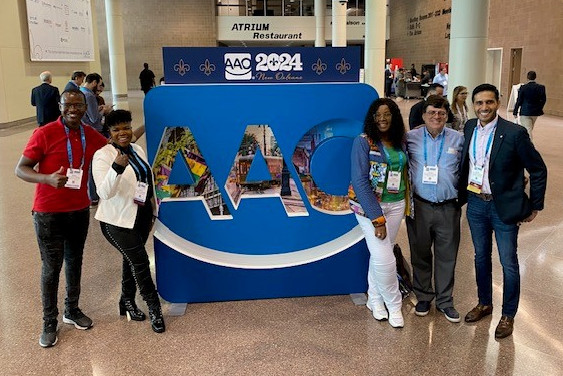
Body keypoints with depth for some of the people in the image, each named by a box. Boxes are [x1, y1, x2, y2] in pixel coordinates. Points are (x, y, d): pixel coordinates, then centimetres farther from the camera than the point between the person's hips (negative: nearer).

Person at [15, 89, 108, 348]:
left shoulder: (92, 136, 1)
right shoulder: (44, 134, -14)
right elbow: (20, 169, -13)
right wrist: (48, 178, -30)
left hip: (80, 210, 5)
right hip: (49, 213, -5)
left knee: (75, 262, 17)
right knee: (51, 267, 4)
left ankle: (72, 310, 35)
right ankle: (49, 323, 19)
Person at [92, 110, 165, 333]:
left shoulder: (137, 150, 7)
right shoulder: (103, 155, -16)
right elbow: (104, 192, -27)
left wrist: (153, 211, 17)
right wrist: (116, 168, -43)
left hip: (142, 217, 7)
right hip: (118, 221, -7)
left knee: (132, 260, 17)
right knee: (140, 261, -6)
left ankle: (127, 302, 34)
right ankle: (154, 308, 9)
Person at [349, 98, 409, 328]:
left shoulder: (400, 142, 6)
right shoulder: (363, 141, -11)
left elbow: (405, 173, 11)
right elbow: (360, 181, -16)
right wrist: (377, 218, -19)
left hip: (395, 205, 5)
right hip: (369, 205, -5)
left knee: (380, 254, 12)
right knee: (384, 258, -7)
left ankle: (375, 299, 31)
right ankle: (394, 304, 16)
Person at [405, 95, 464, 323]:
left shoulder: (458, 139, 4)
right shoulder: (411, 138, 2)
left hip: (448, 208, 1)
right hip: (419, 206, 0)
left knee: (447, 256, 8)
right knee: (420, 254, 11)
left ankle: (444, 301, 24)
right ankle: (423, 297, 28)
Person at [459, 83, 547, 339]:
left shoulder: (514, 133, -15)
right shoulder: (469, 129, 0)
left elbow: (538, 170, -7)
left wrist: (535, 206, -6)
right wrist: (462, 195, 10)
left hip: (504, 207, -4)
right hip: (476, 204, 5)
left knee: (509, 263, 6)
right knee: (481, 257, 18)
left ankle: (508, 315, 22)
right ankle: (484, 303, 36)